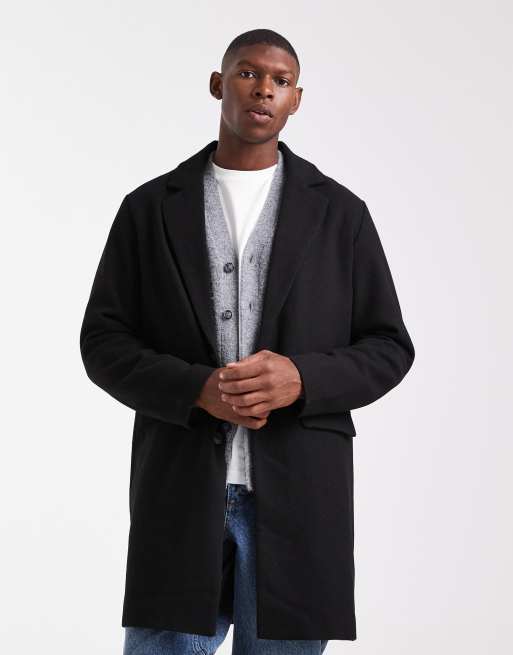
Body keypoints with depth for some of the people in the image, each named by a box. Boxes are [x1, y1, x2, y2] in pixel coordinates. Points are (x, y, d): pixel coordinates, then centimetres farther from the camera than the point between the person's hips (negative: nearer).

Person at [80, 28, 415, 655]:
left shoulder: (339, 212, 7)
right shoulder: (149, 207, 8)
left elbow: (388, 348, 6)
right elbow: (103, 341, 4)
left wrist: (300, 379, -14)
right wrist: (196, 390, -14)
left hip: (297, 499, 0)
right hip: (180, 492, 0)